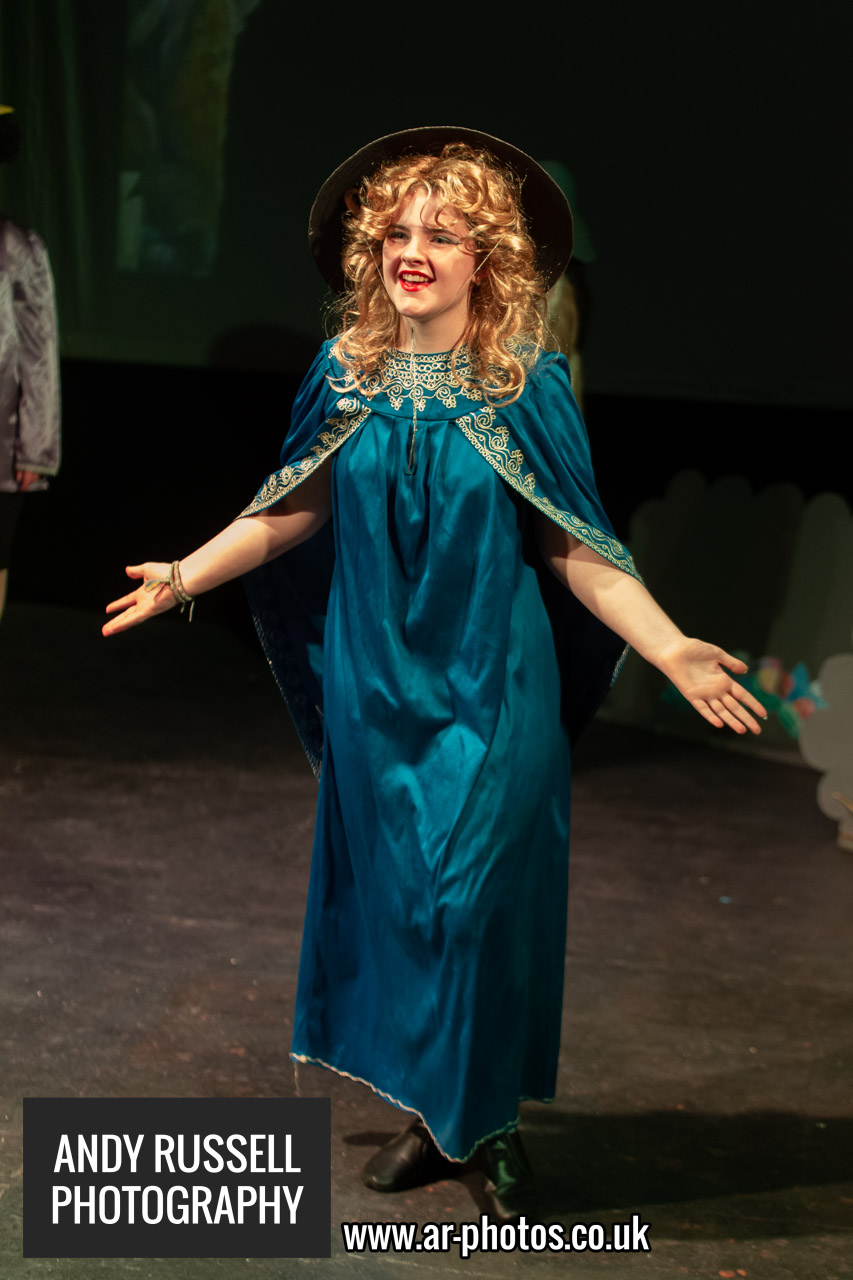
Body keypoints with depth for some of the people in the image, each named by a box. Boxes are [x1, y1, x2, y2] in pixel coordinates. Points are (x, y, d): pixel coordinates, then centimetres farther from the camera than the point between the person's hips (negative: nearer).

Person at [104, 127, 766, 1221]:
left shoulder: (524, 385, -8)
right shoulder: (347, 374, 0)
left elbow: (572, 550, -10)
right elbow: (297, 510, 10)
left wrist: (673, 649, -20)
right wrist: (185, 575, 5)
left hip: (491, 691, -3)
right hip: (374, 682, 3)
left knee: (478, 901, -1)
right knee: (389, 895, 10)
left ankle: (489, 1122, 18)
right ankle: (429, 1111, 25)